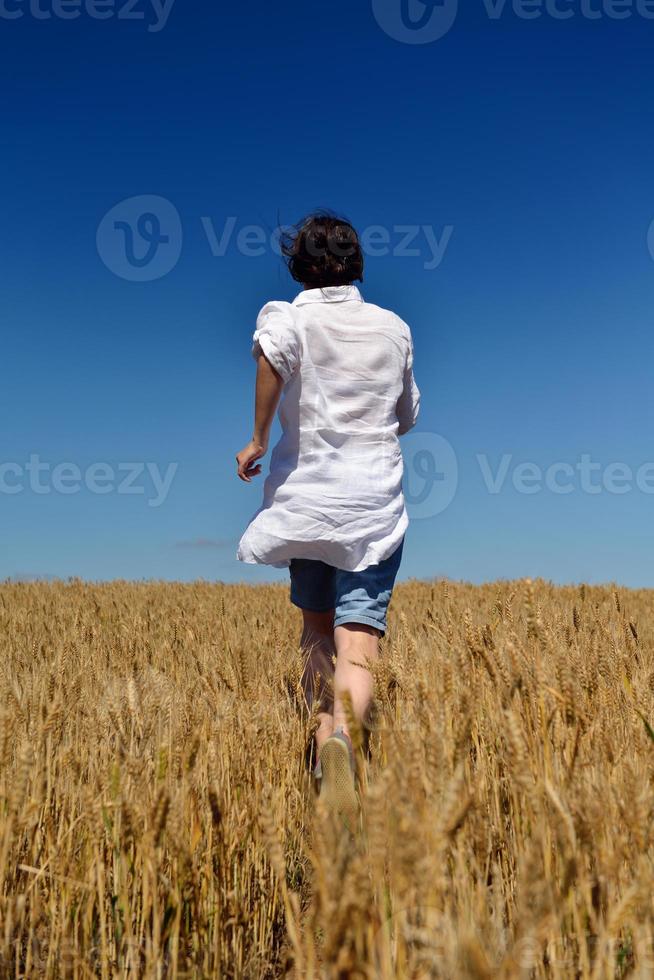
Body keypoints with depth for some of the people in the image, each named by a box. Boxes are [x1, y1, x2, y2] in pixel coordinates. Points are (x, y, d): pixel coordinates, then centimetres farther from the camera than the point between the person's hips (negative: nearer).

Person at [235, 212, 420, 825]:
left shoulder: (290, 317, -1)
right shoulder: (394, 328, 9)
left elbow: (271, 351, -27)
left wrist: (258, 439, -18)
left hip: (303, 499, 0)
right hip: (375, 507, 0)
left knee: (317, 630, 20)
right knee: (357, 644, -7)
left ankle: (325, 747, 23)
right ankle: (343, 735, -33)